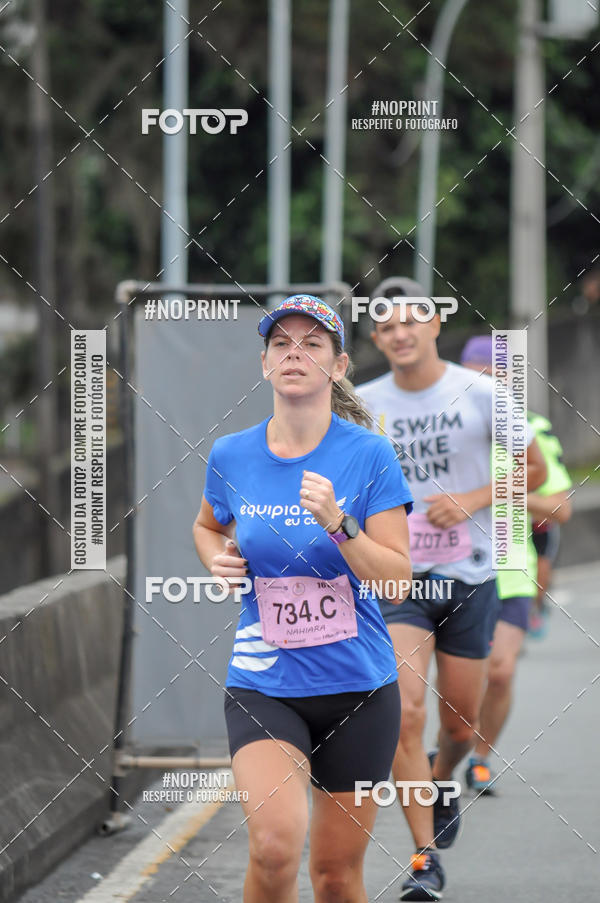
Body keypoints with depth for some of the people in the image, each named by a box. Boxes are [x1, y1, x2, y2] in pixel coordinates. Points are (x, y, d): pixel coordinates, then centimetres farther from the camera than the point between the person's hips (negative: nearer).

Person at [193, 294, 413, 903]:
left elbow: (398, 583, -10)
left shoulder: (369, 455, -6)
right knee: (275, 846, -24)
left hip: (358, 689, 0)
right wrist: (218, 559, 2)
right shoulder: (231, 455, 1)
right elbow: (207, 526, 24)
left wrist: (338, 524, -24)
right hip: (262, 685, 0)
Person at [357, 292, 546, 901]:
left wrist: (472, 501, -11)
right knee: (405, 714, -16)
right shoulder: (363, 404, 0)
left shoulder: (481, 395, -5)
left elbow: (533, 468, 3)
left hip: (469, 577, 0)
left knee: (459, 723, 9)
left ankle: (441, 783, 45)